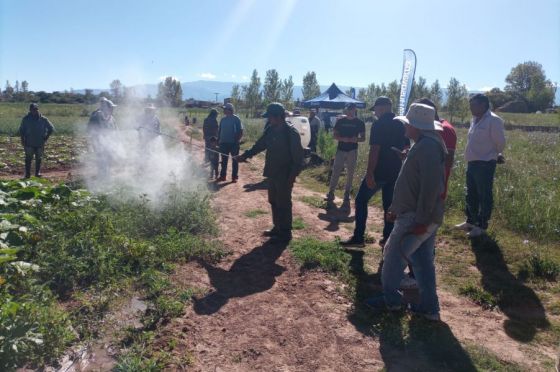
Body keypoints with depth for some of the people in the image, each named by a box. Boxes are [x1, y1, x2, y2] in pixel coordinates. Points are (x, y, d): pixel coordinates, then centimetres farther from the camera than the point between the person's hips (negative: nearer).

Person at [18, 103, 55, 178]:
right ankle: (27, 174, 4)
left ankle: (38, 172, 15)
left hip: (40, 143, 1)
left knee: (39, 159, 6)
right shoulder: (26, 119, 1)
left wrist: (45, 138, 1)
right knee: (28, 159, 0)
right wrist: (23, 140, 0)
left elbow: (51, 129, 7)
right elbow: (21, 130, 9)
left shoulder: (43, 119, -1)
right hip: (29, 144, 0)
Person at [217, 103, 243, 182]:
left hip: (233, 143, -5)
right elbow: (219, 131, 16)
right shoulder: (223, 119, 10)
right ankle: (222, 176, 19)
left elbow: (240, 131, -8)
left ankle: (234, 176, 8)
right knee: (224, 160, 10)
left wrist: (237, 140, -15)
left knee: (234, 160, 2)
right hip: (223, 143, 5)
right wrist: (218, 140, 9)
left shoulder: (236, 119, -6)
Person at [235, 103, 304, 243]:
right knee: (273, 202, 16)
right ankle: (277, 228, 31)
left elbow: (298, 157, -17)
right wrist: (245, 155, 6)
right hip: (272, 173, 8)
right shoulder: (271, 130, 6)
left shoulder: (291, 133, -17)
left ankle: (285, 233, 13)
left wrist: (292, 177, -19)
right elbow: (259, 145, 15)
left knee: (283, 204, 1)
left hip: (284, 176, -8)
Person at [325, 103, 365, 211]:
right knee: (336, 172, 0)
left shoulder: (360, 123, 1)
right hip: (340, 150, 1)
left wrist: (356, 139, -20)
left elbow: (363, 138, 3)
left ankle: (347, 195, 15)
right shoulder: (340, 121, 4)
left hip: (352, 151, 0)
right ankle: (331, 193, 7)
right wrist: (343, 139, -17)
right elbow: (334, 135, 3)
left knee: (350, 173, 5)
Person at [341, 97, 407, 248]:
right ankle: (388, 239, 16)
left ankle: (358, 238, 3)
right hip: (395, 172, 7)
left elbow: (374, 150, -20)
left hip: (379, 171, -7)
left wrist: (369, 173, -21)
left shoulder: (379, 124, -13)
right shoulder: (401, 125, 11)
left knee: (361, 201, 3)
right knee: (389, 205, 13)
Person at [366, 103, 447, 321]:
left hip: (416, 218, -10)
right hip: (423, 217, 10)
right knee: (423, 261, 14)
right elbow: (412, 182, 20)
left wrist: (421, 219, -25)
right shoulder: (426, 145, 16)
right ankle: (429, 308, 22)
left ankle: (390, 300, 18)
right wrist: (396, 208, 22)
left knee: (394, 256, 3)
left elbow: (431, 185, -26)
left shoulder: (427, 147, -19)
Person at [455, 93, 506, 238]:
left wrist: (495, 155, 7)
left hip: (485, 164, -9)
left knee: (484, 196, 2)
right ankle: (470, 221, 31)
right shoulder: (475, 120, 12)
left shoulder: (493, 120, -14)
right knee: (471, 195, 17)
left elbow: (500, 142, -11)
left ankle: (482, 226, 12)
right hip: (472, 163, 9)